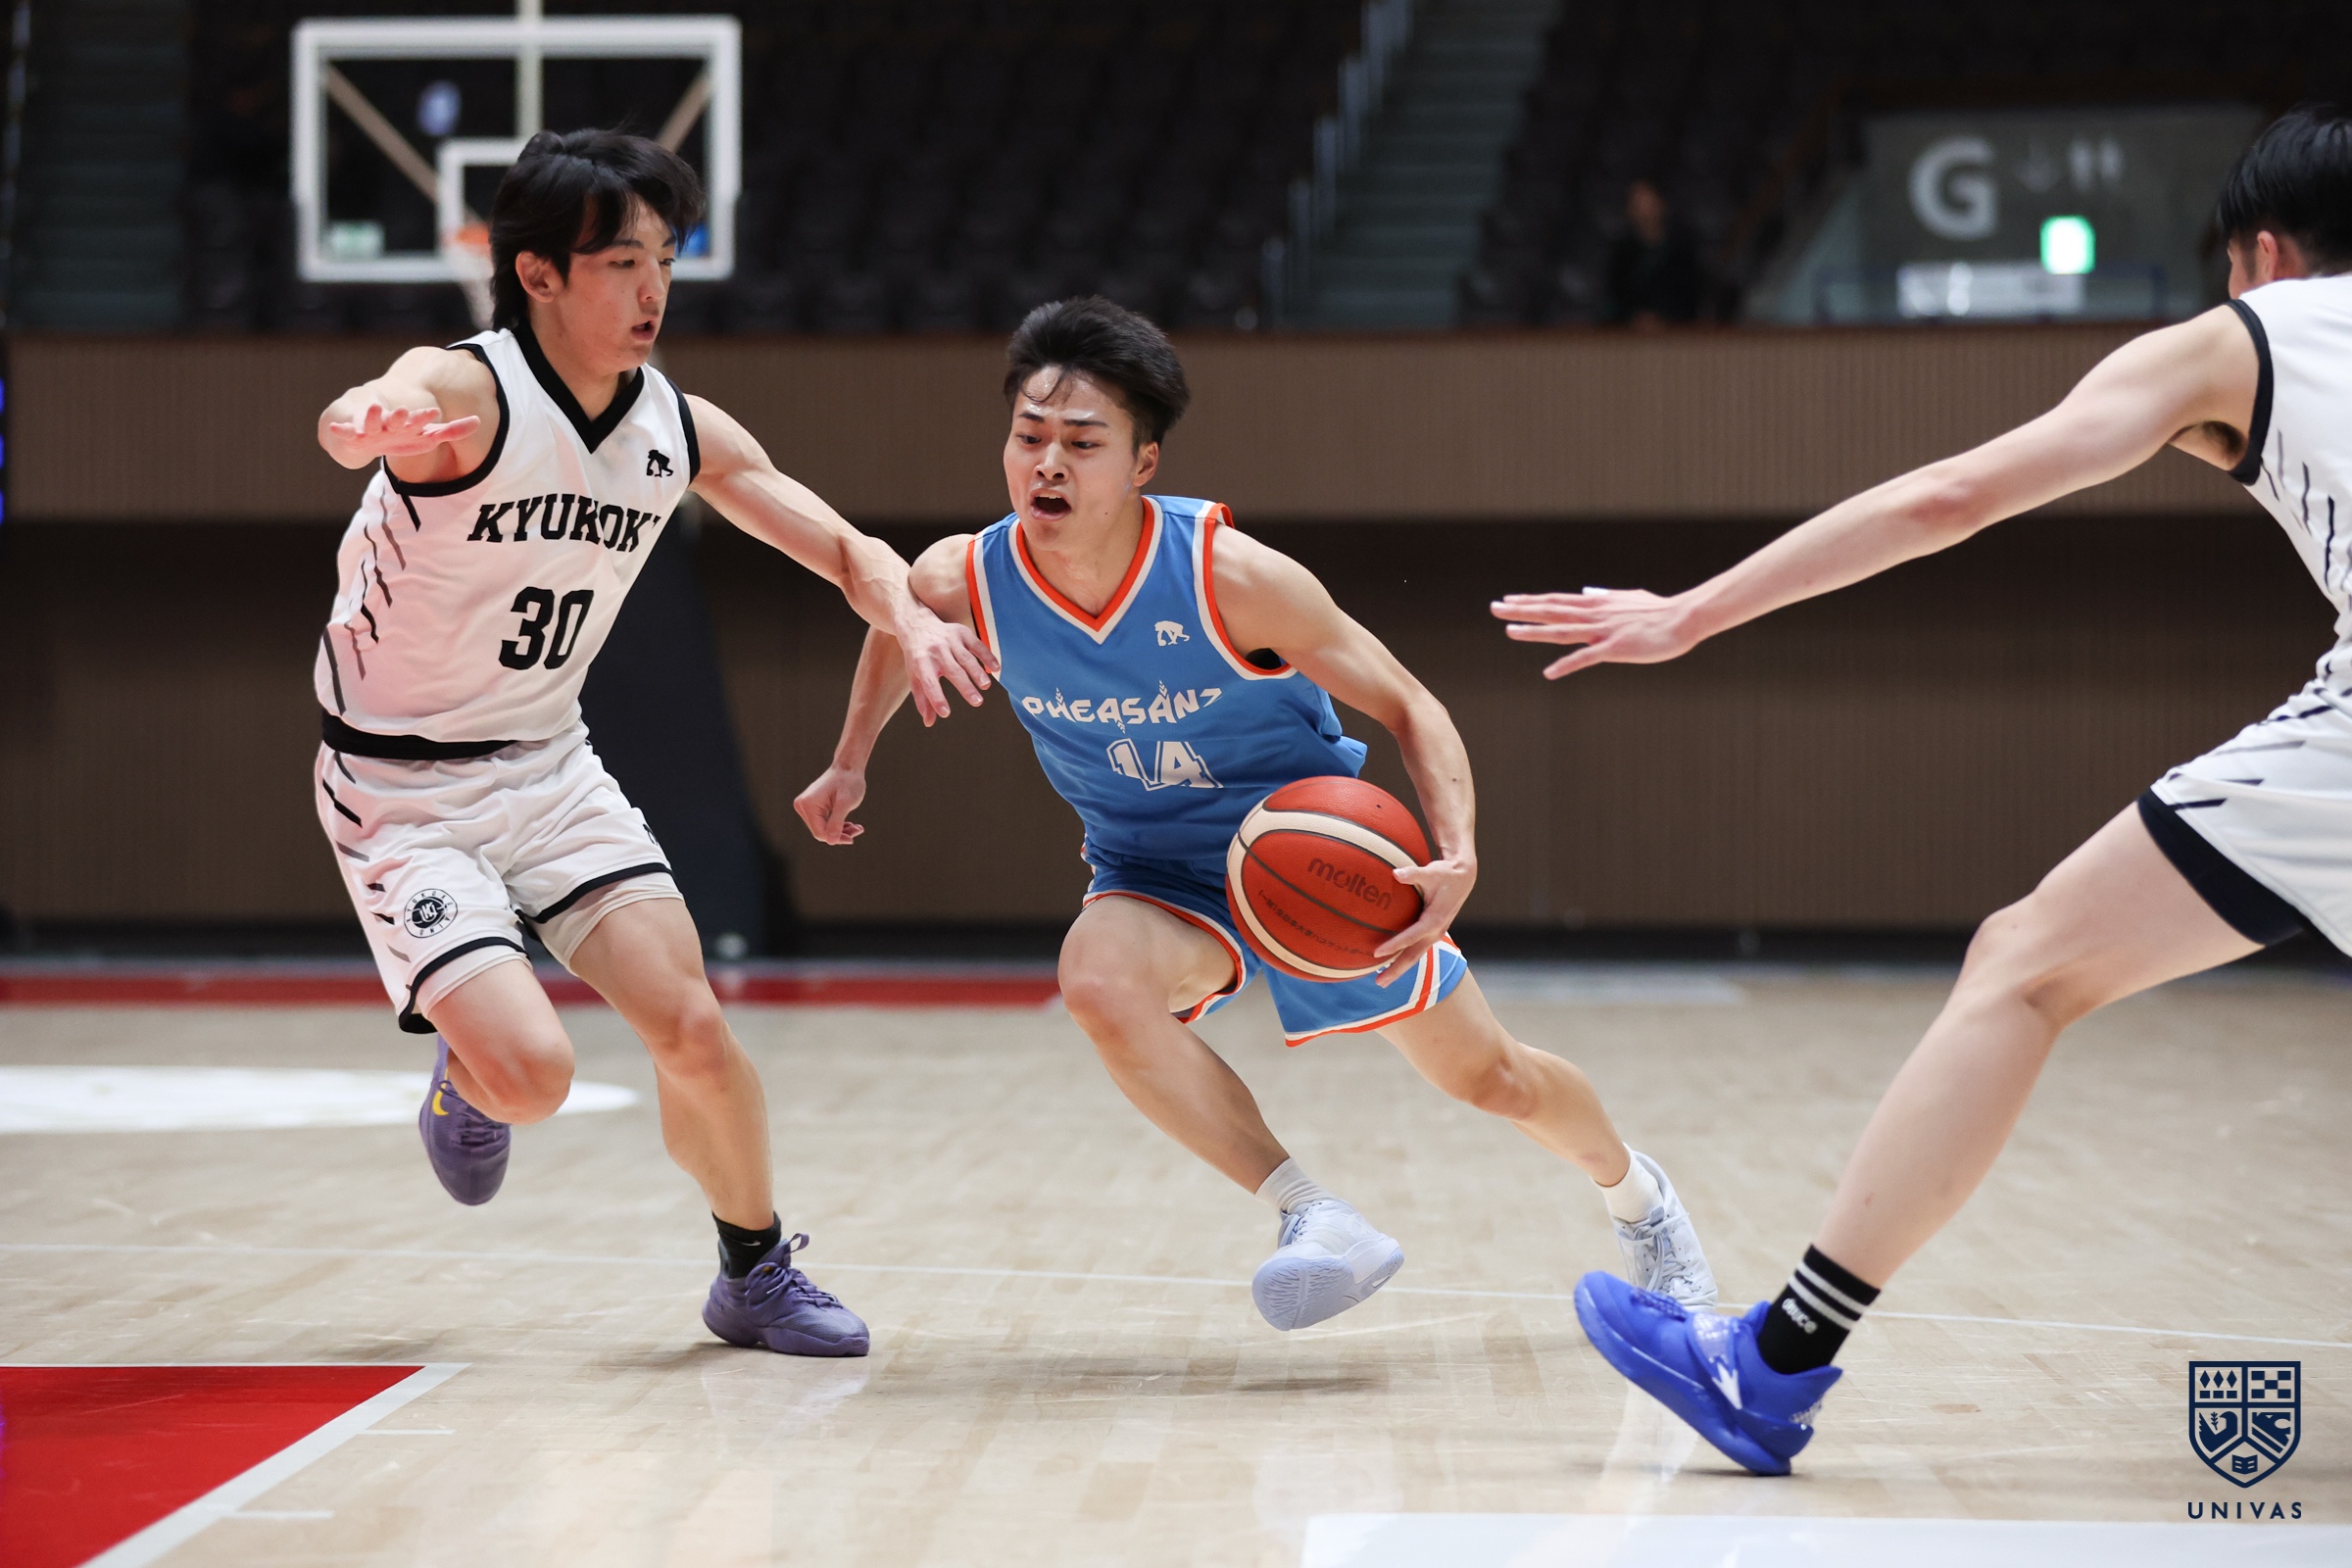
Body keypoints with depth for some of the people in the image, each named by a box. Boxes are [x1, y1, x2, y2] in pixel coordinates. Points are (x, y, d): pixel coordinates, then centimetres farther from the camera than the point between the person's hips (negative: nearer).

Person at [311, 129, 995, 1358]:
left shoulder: (684, 433, -4)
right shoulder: (465, 390, -23)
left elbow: (845, 549, 3)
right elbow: (356, 420, -47)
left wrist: (913, 619, -20)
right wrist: (373, 422, -73)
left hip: (551, 766, 5)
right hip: (398, 786, -5)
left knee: (691, 1030, -7)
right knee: (533, 1072, -20)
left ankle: (755, 1274, 18)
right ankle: (466, 1072, 18)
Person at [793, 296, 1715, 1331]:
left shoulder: (1229, 577, -29)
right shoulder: (967, 583, -21)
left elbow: (1407, 707, -21)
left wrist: (1457, 857, -35)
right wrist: (851, 763, 12)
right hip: (1155, 877, 2)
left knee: (1490, 1078, 10)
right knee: (1098, 980, -35)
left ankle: (1638, 1196, 44)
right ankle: (1313, 1219, -28)